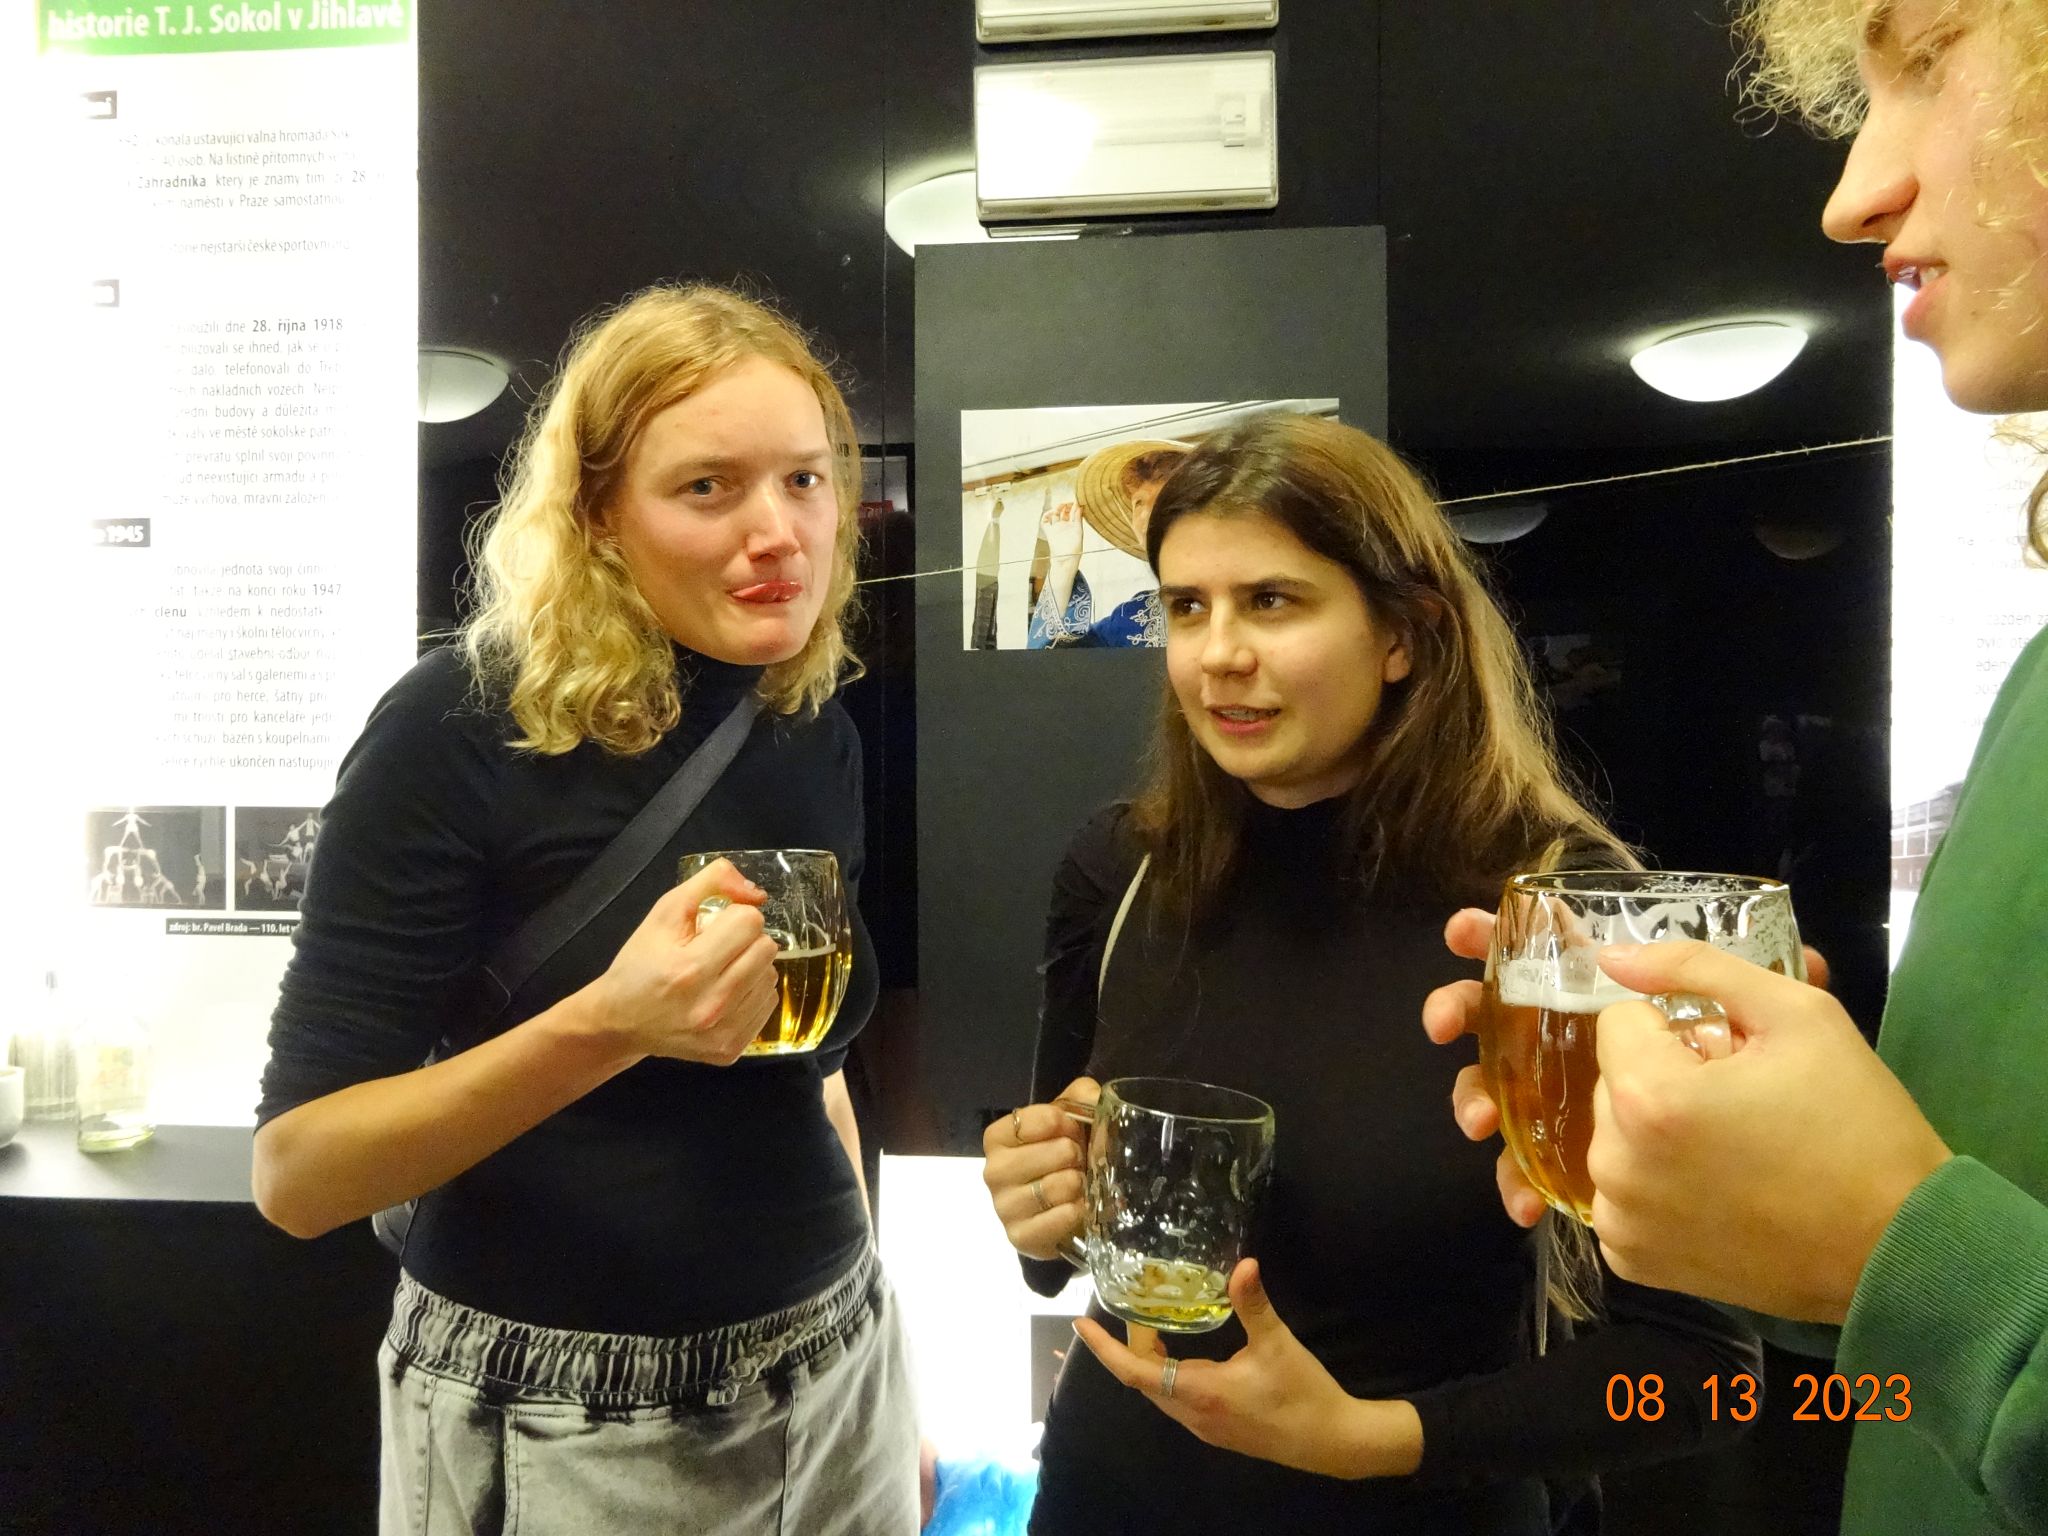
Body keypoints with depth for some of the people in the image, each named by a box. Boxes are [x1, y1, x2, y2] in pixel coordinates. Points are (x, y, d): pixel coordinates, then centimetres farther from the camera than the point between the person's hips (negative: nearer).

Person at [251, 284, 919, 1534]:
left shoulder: (814, 729, -2)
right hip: (558, 1423, -4)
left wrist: (875, 1348, 13)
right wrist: (604, 1024, -32)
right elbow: (295, 1171, -16)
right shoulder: (465, 727, -18)